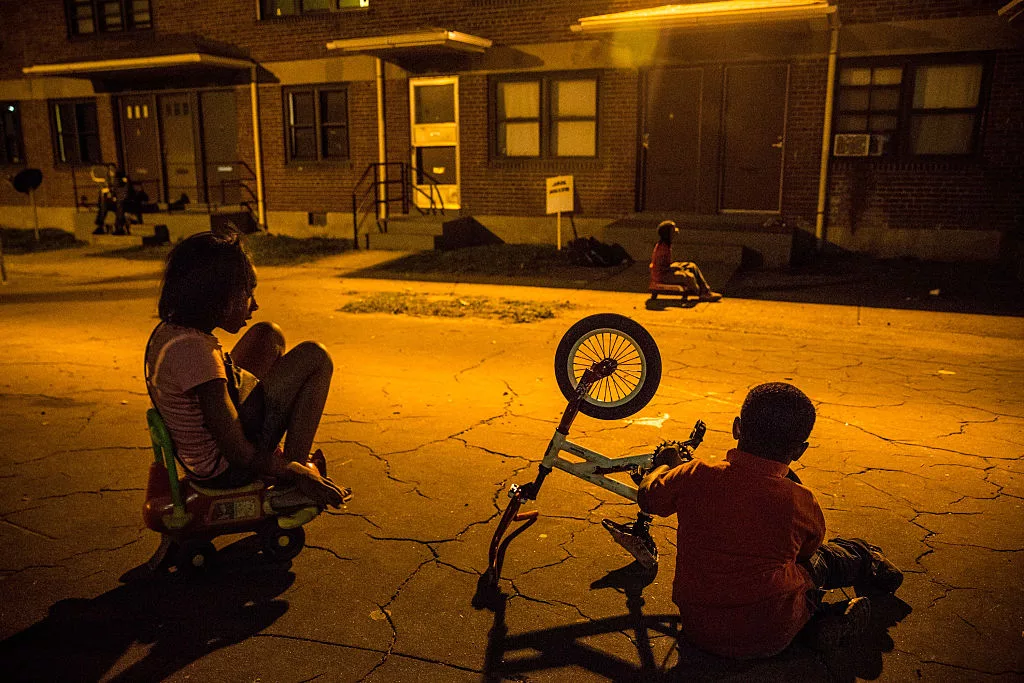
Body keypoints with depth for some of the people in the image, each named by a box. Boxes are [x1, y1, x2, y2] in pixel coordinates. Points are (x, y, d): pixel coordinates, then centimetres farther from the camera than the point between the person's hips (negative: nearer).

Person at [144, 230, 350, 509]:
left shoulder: (167, 329, 0)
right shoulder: (196, 350, -30)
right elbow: (241, 455, -27)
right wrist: (296, 473, -14)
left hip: (198, 454, 10)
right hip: (225, 469, -9)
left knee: (268, 334, 18)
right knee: (314, 357, -10)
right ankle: (296, 465, 0)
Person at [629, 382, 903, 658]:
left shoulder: (693, 477, -14)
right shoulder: (799, 500, -17)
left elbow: (648, 497, 6)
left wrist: (664, 466, 27)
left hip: (698, 631, 2)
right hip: (770, 637, -1)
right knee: (817, 559, 25)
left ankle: (818, 616, 25)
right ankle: (865, 560, 48)